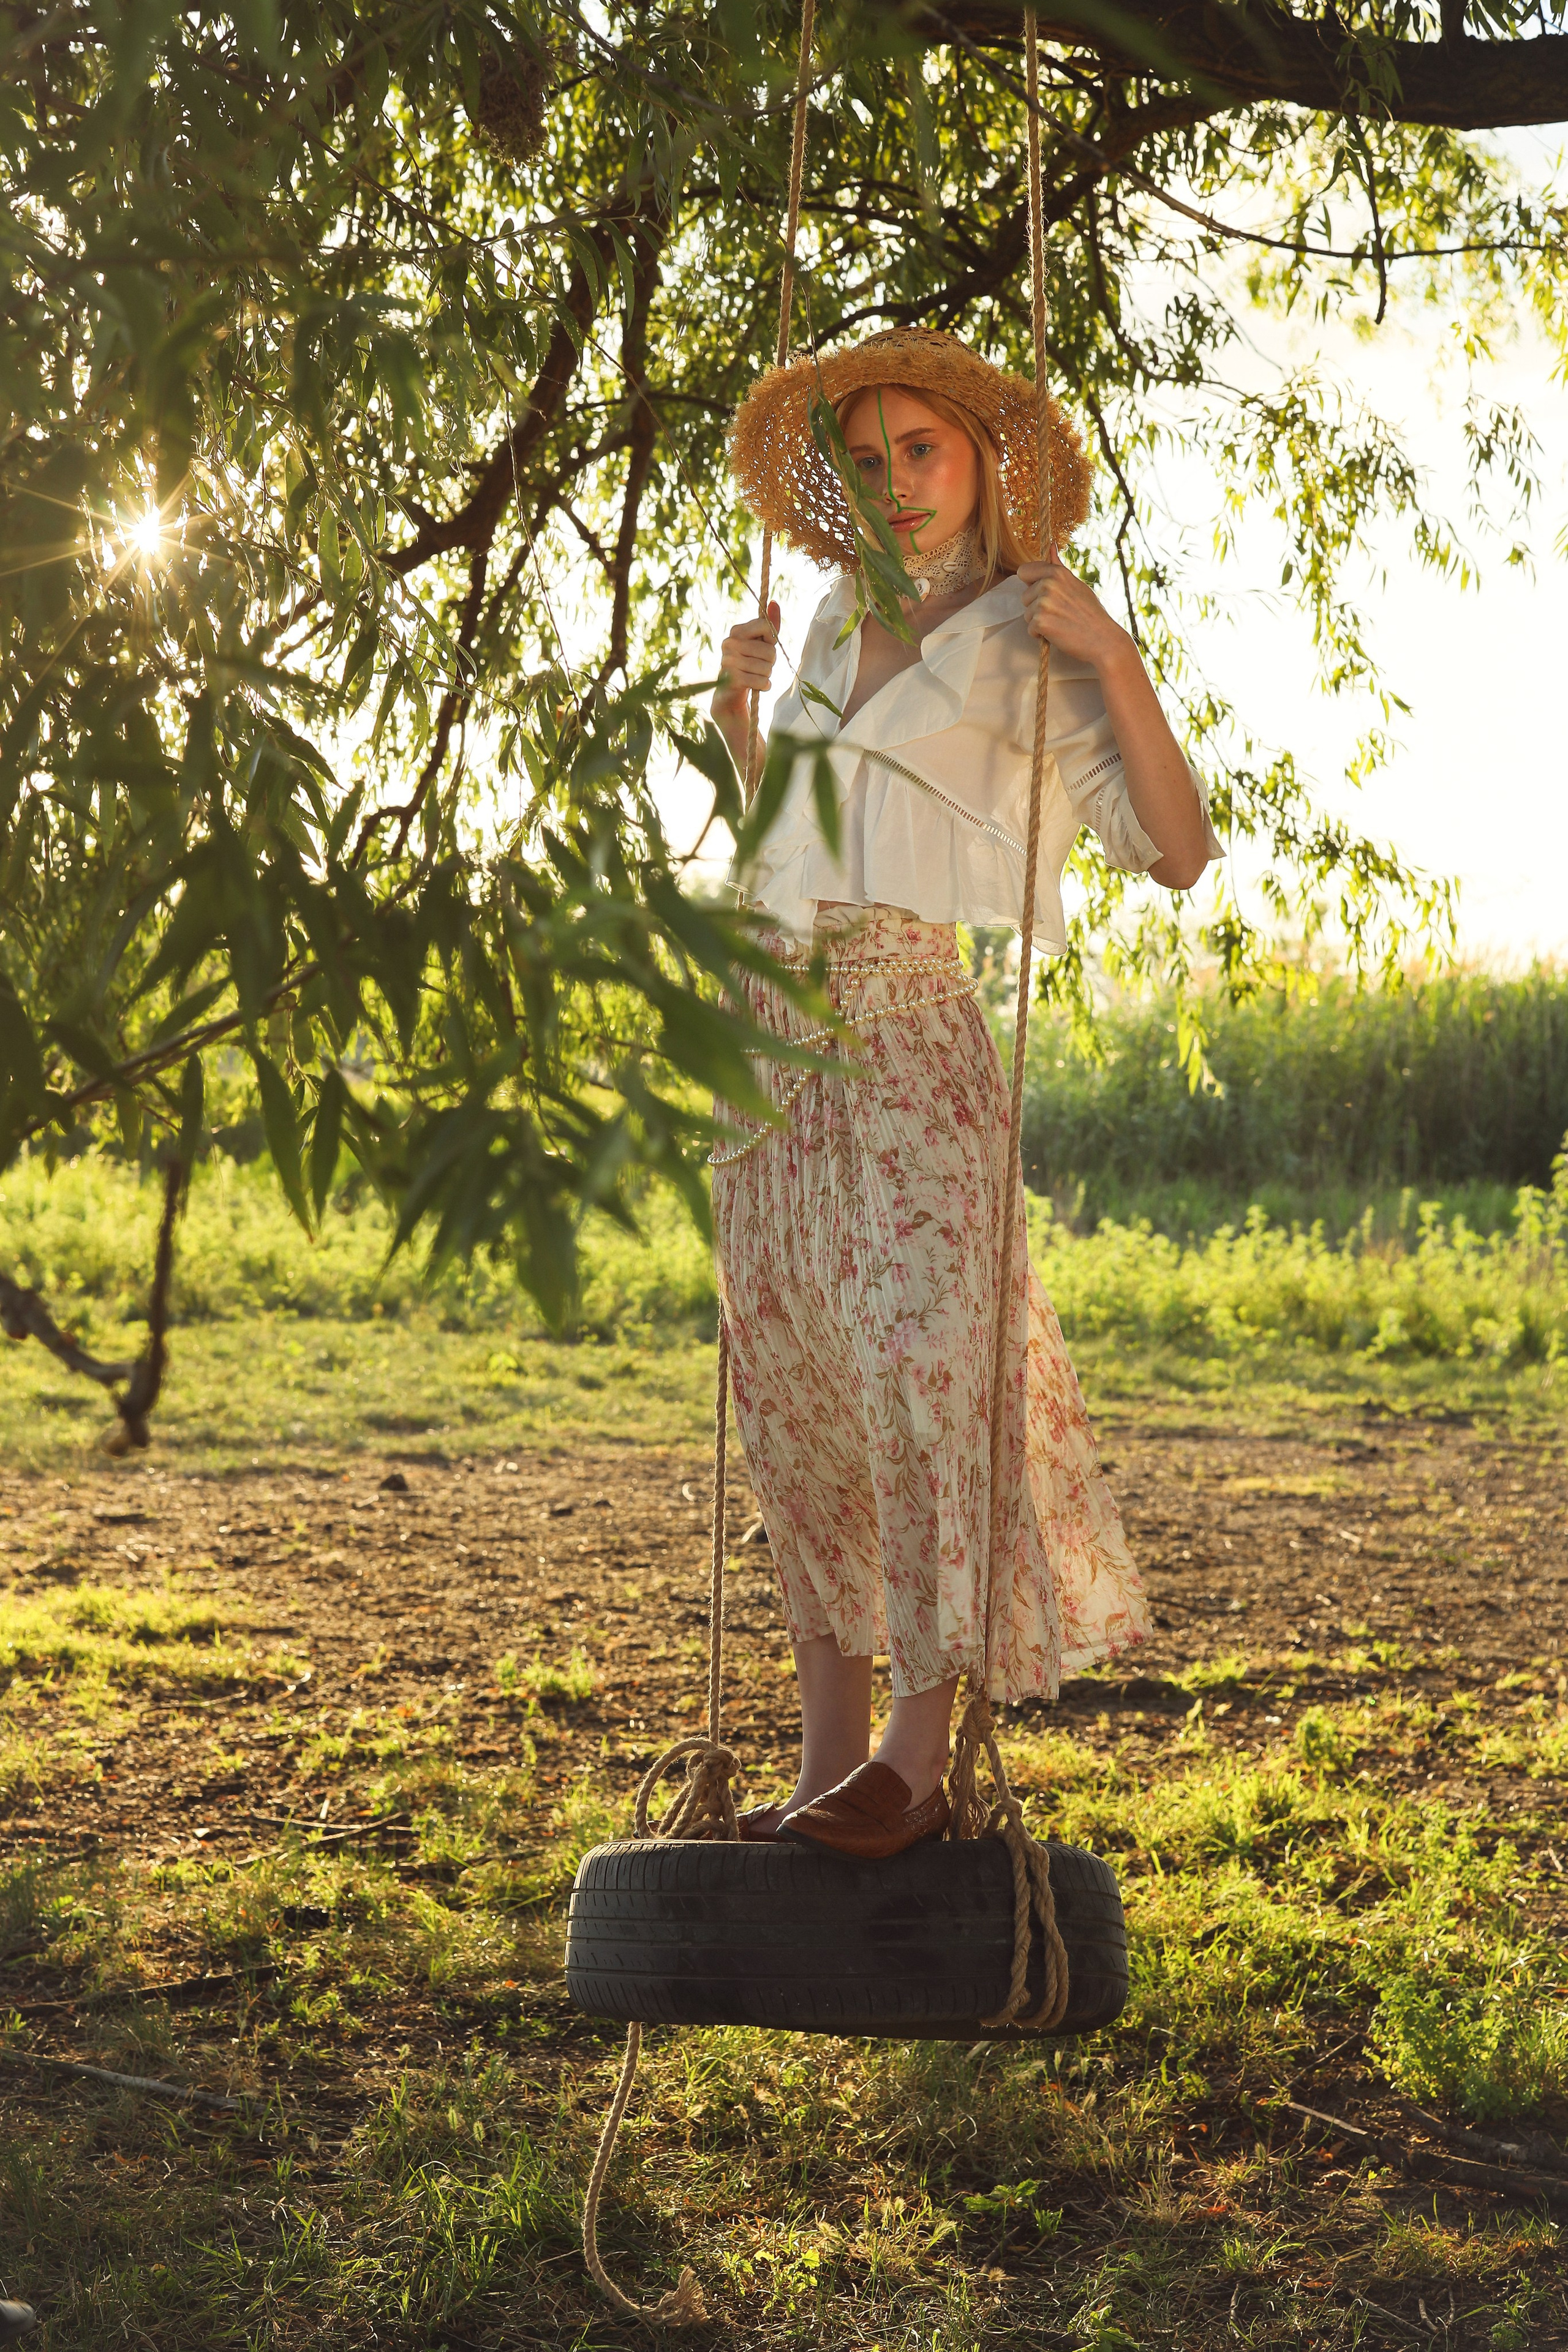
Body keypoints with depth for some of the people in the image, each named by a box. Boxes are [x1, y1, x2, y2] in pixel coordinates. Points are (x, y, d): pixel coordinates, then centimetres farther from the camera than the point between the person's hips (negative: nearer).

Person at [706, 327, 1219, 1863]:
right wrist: (735, 712, 15)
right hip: (766, 1026, 6)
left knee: (927, 1366, -12)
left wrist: (1115, 661, -16)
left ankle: (917, 1764, -5)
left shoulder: (1026, 641, 1)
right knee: (792, 1397, 5)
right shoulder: (838, 616, 17)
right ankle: (829, 1758, 13)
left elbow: (1176, 853, -9)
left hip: (906, 1029, -6)